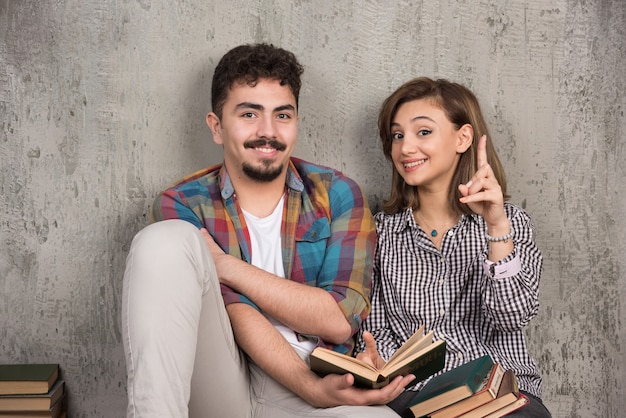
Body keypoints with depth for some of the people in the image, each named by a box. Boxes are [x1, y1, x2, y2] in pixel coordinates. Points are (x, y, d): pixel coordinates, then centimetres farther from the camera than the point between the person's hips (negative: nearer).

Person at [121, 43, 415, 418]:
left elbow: (340, 321, -7)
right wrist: (310, 386, -27)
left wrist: (226, 266, -13)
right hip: (217, 385, 2)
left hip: (312, 388, -1)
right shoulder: (182, 205, 3)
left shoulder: (337, 195, 6)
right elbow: (236, 313, -11)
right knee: (166, 240, -24)